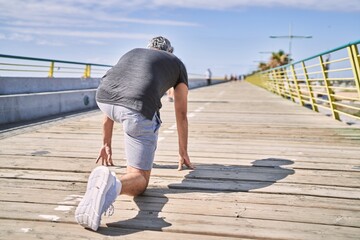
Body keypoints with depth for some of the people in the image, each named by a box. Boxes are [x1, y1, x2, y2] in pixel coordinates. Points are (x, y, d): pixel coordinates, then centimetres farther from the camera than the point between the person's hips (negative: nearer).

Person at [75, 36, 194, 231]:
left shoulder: (131, 53, 38)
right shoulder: (177, 63, 31)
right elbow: (181, 114, 34)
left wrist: (106, 144, 47)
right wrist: (183, 153, 44)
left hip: (102, 99, 4)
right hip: (138, 110, -4)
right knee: (139, 180, 4)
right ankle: (112, 185, -28)